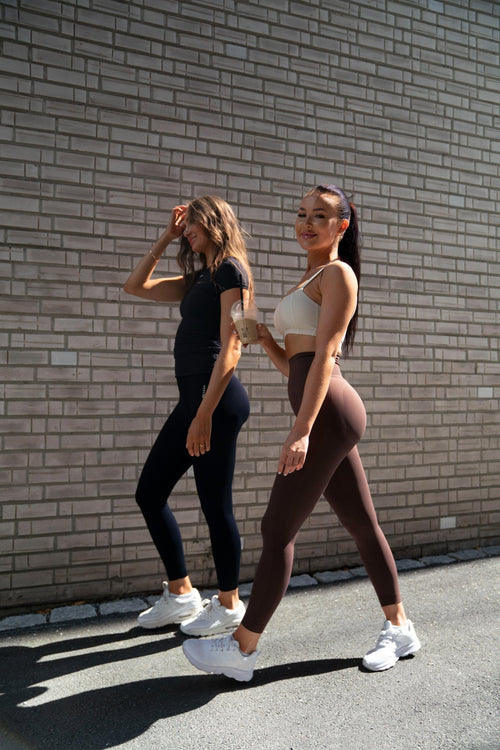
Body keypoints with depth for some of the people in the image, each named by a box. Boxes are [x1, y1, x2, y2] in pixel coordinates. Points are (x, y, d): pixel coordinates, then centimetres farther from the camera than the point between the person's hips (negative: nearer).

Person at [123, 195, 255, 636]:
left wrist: (204, 414, -21)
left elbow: (230, 348, -15)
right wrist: (167, 237, 20)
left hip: (216, 399, -9)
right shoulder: (199, 279, 20)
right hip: (193, 397, 10)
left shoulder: (231, 269, -5)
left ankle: (229, 606, 21)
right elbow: (135, 287, 25)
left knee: (215, 504, 0)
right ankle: (181, 595, 26)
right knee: (149, 492, 12)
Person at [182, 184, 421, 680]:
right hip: (325, 416, 10)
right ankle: (399, 629, 30)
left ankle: (242, 648, 10)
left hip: (329, 413, -9)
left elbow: (324, 356, -15)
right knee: (362, 525, 15)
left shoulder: (338, 273, -4)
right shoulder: (307, 281, 23)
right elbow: (293, 365, 22)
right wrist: (264, 339, 5)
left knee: (278, 527, -4)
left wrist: (301, 430, -21)